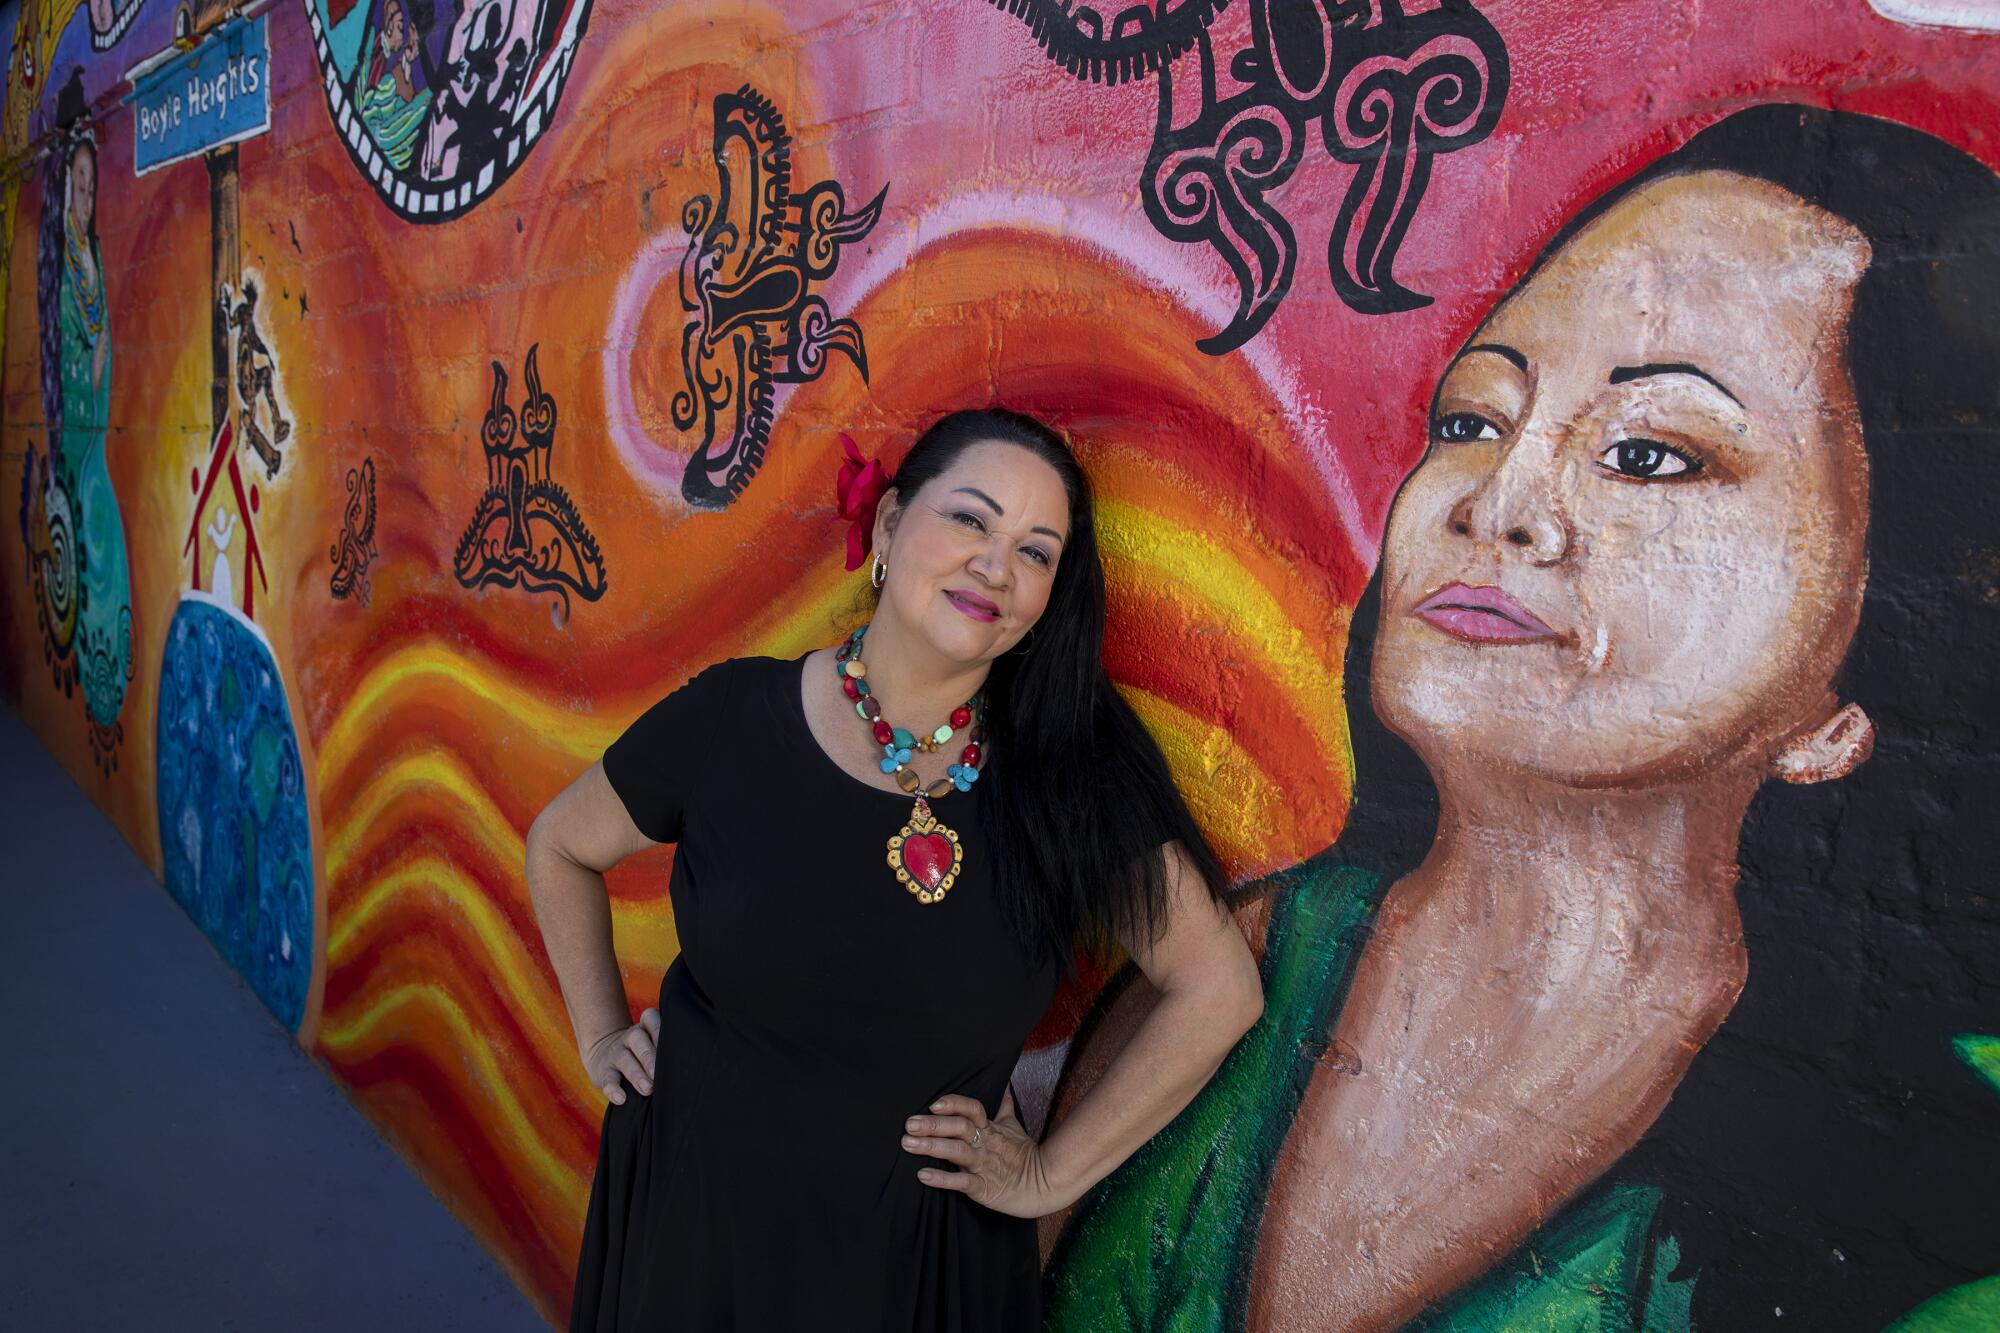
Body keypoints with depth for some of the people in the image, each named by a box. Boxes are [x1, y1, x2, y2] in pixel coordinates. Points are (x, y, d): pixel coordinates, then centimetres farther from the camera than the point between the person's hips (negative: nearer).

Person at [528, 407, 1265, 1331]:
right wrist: (601, 1037, 4)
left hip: (920, 1252, -1)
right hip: (690, 1216, 1)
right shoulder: (731, 718, -13)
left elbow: (1218, 989, -11)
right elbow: (560, 848, 6)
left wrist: (1052, 1175, -9)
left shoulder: (1073, 769, -16)